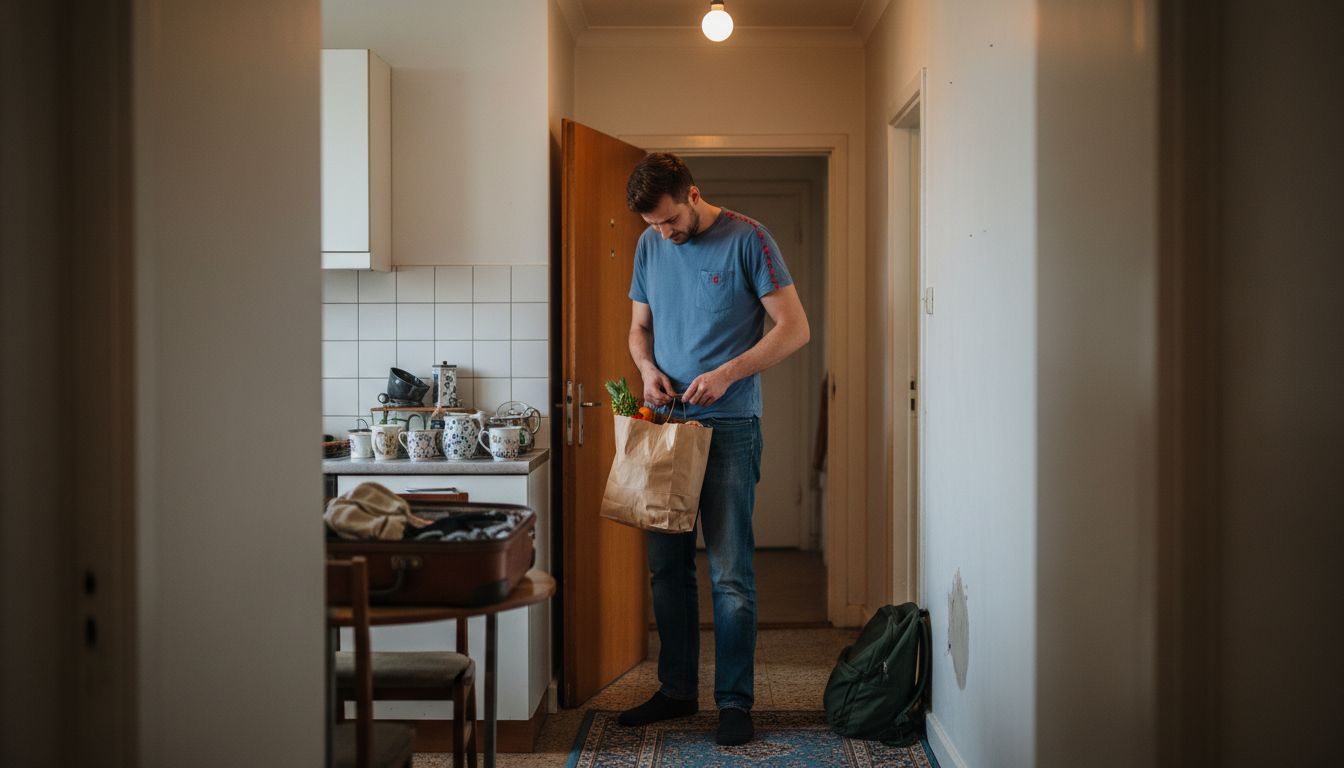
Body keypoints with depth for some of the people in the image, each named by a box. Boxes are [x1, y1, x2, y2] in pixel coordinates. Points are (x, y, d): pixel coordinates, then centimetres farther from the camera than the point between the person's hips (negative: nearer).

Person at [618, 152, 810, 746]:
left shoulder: (747, 240, -7)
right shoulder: (650, 246, 10)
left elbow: (795, 328, -9)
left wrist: (726, 374, -18)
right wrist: (647, 369, -3)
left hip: (729, 425, -5)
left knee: (730, 573, -3)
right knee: (666, 566, 10)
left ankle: (735, 700, 7)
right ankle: (677, 690, 22)